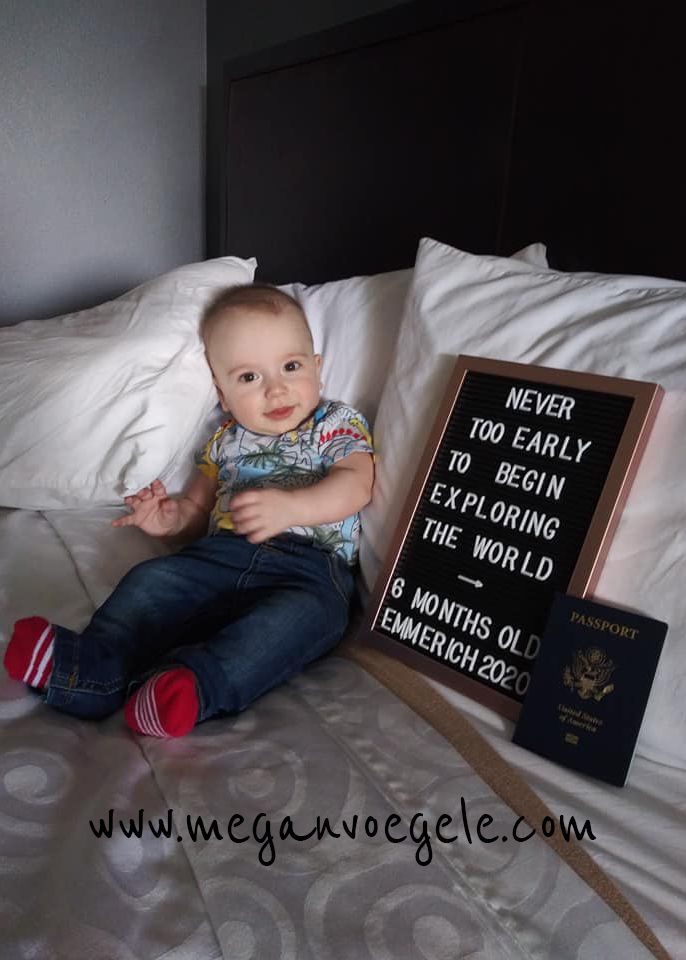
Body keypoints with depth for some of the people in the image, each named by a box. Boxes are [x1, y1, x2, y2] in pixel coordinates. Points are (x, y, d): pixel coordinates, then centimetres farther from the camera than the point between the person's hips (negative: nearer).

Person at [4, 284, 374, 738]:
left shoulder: (339, 423, 10)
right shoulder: (226, 442, 23)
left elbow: (356, 485, -8)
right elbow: (199, 507, 30)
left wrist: (289, 506, -25)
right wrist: (171, 517, 5)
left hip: (311, 564, -4)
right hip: (223, 552, 5)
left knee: (307, 611, -36)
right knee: (153, 579, -19)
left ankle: (193, 687, -50)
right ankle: (93, 667, -32)